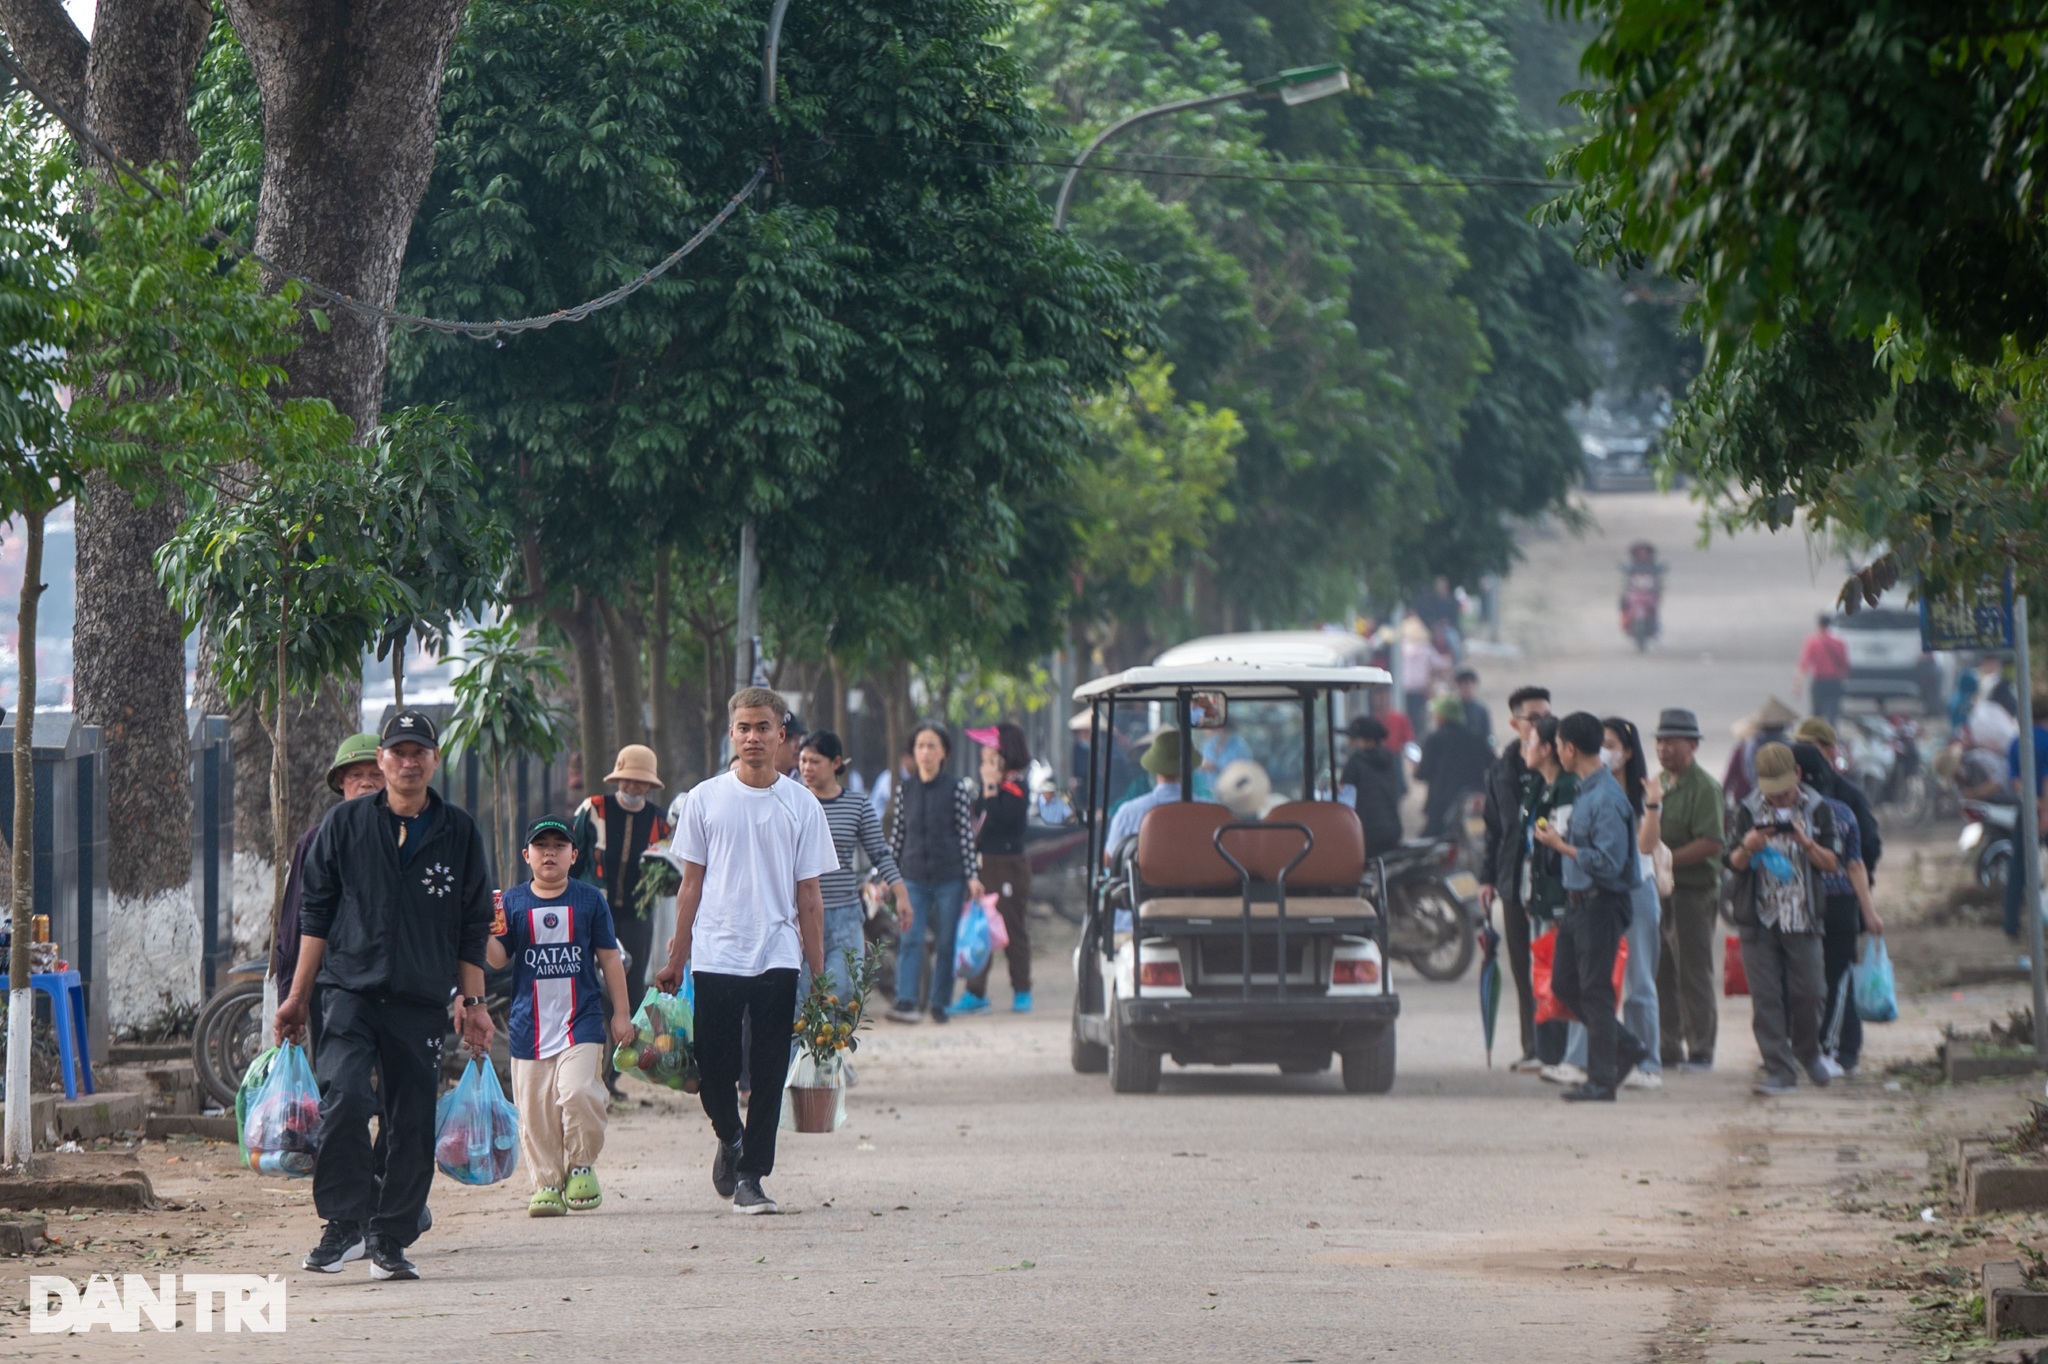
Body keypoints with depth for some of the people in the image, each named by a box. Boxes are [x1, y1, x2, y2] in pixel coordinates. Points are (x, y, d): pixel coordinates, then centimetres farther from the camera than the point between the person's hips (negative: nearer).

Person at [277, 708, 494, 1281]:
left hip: (422, 1006, 2)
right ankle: (346, 1223, -14)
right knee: (343, 1103, -21)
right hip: (350, 992, -2)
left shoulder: (459, 835, 10)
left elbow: (472, 929, 13)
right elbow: (315, 913, 9)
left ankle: (390, 1241, 10)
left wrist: (473, 1002, 6)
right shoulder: (345, 824, 6)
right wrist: (298, 995, 6)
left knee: (413, 1126, 1)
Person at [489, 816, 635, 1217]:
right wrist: (488, 936, -17)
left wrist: (621, 1013, 8)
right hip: (529, 1026, 2)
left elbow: (609, 958, 10)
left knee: (577, 1091, -20)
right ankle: (545, 1183, 10)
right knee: (535, 1109, 0)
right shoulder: (512, 902, 8)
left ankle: (582, 1166, -1)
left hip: (581, 1020, -2)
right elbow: (498, 959, 5)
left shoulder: (589, 899, 7)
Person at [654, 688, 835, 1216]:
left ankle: (750, 1177, 6)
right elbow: (692, 884, 9)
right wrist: (676, 959, 7)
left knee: (768, 1075, -1)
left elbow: (809, 895, 7)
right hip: (715, 955, 0)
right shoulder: (706, 800, 5)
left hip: (777, 959, 0)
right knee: (714, 1070, 2)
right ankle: (730, 1139, 30)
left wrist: (818, 973, 4)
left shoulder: (801, 806, 4)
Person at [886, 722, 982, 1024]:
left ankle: (940, 1004, 12)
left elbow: (966, 835, -2)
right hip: (914, 877, 1)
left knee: (946, 943, 3)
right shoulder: (904, 790, 6)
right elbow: (897, 834, 11)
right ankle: (905, 1002, -16)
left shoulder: (956, 790, -2)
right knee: (910, 940, -10)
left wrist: (971, 877, -5)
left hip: (949, 877, -1)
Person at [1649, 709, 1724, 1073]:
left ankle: (1701, 1051, 1)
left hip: (1694, 889, -8)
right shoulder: (1657, 783, 16)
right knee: (1661, 972, 10)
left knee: (1694, 974, -4)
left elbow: (1711, 843, -19)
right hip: (1658, 889, 8)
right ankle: (1667, 1048, 17)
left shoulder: (1704, 788, -10)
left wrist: (1667, 860, -20)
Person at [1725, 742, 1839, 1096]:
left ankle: (1808, 1053, 26)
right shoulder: (1749, 810, 4)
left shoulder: (1817, 810, 3)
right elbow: (1734, 863, 4)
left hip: (1802, 917, 0)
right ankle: (1780, 1070, -3)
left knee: (1808, 993, -1)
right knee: (1766, 998, -5)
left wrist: (1807, 844, -19)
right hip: (1758, 917, 0)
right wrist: (1747, 848, -18)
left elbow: (1831, 864, -1)